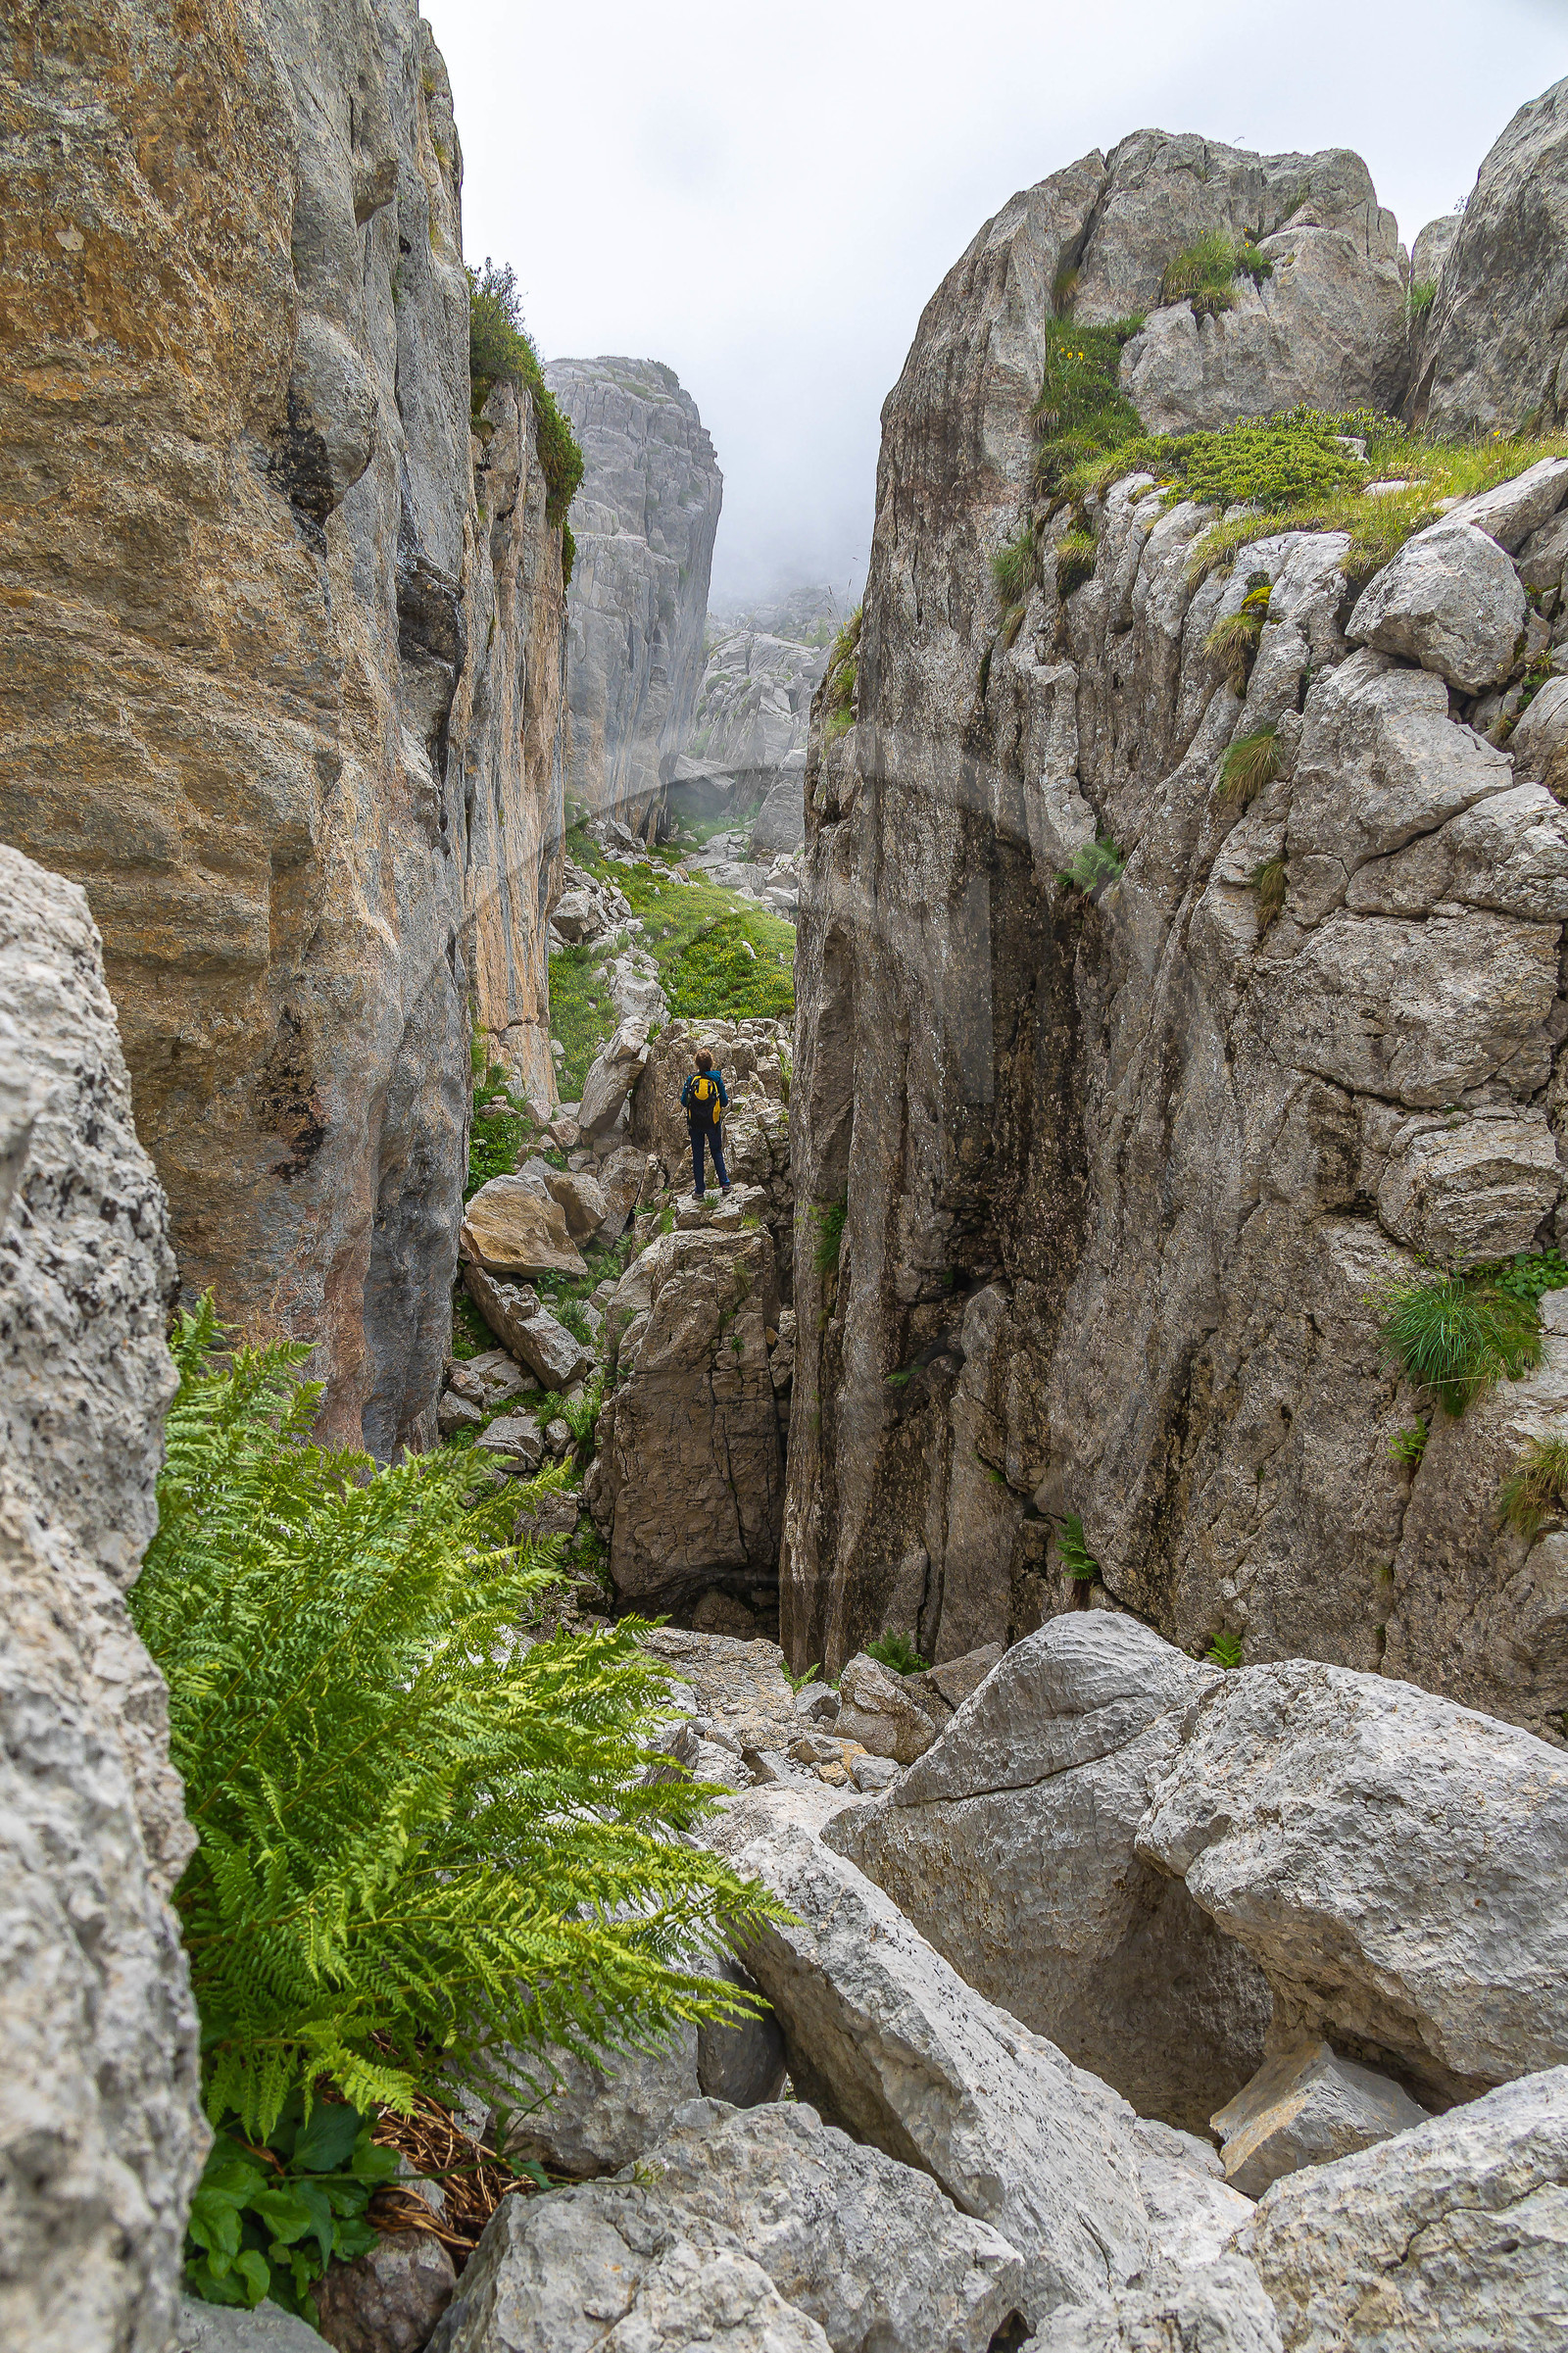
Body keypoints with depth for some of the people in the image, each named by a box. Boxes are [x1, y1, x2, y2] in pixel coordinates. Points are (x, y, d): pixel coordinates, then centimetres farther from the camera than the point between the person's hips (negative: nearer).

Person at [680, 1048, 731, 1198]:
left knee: (697, 1155, 7)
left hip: (695, 1123, 0)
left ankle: (699, 1190, 7)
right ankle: (724, 1184, 12)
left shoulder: (691, 1079, -5)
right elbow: (724, 1102, -2)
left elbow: (683, 1102, -3)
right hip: (712, 1122, 0)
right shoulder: (716, 1079, -5)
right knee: (716, 1152, 15)